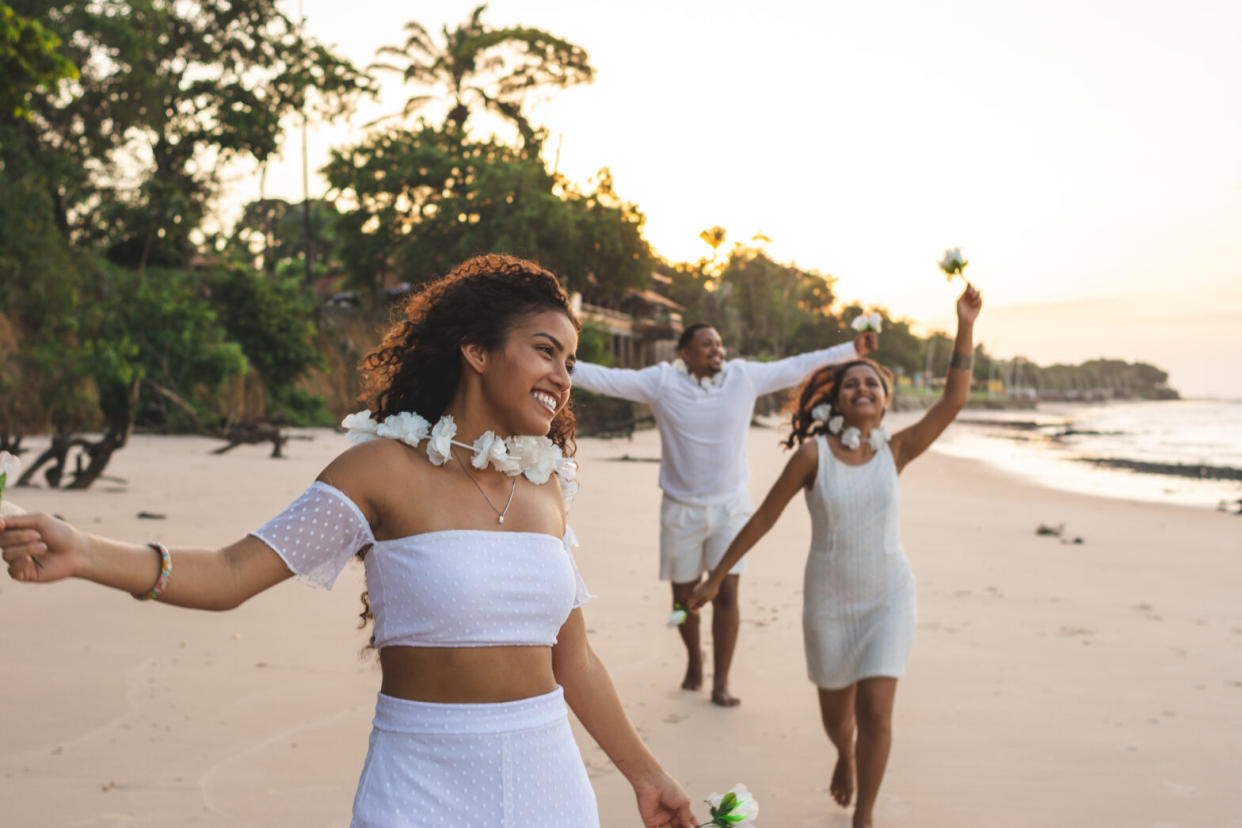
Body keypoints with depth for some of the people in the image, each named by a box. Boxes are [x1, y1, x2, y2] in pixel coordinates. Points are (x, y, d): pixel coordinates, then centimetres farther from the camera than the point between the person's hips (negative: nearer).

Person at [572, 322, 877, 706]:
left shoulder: (744, 376, -1)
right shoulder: (662, 381, -8)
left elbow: (798, 366, 5)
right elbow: (604, 378, -12)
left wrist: (852, 349, 6)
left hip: (731, 506, 1)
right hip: (681, 509, 0)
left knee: (727, 594, -5)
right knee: (684, 595, 11)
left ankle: (721, 682, 7)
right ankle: (693, 659, 39)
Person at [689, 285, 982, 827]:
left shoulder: (895, 451, -6)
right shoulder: (813, 452, -12)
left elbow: (953, 400, -17)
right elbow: (763, 518, -6)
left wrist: (965, 327, -24)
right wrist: (716, 577, -3)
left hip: (889, 595, 0)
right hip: (829, 599, 0)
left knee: (876, 713, -9)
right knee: (836, 712, 15)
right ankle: (845, 755, 53)